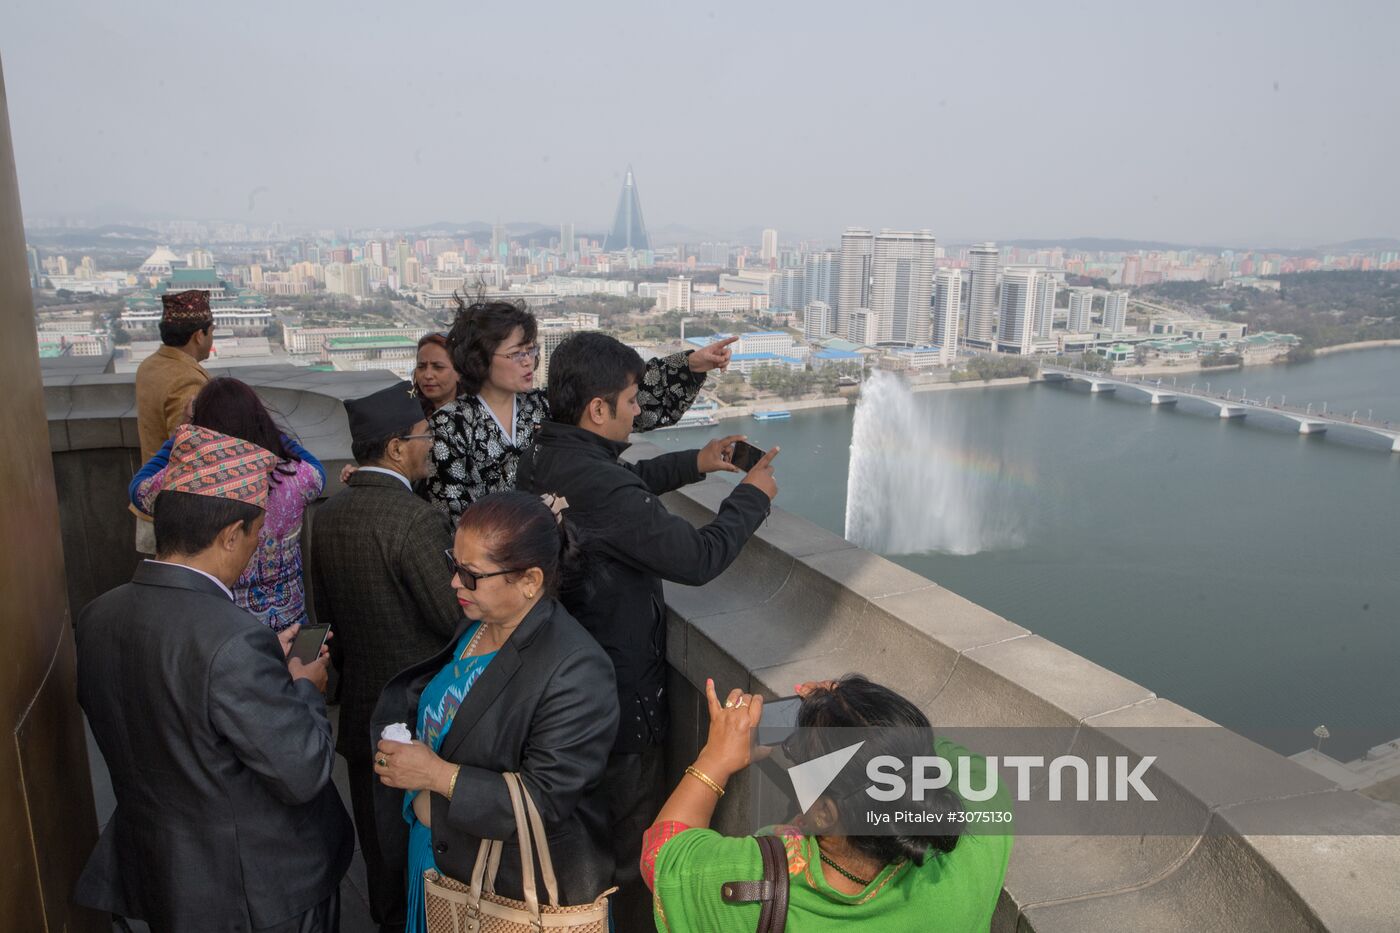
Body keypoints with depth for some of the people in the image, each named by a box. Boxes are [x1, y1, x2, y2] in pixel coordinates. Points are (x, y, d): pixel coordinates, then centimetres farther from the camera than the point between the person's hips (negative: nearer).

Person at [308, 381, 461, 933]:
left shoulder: (329, 514, -1)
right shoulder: (417, 521, -25)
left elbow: (325, 608, 10)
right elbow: (458, 618, -23)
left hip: (360, 702, 7)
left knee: (377, 830, 21)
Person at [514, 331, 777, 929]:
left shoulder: (544, 456, -2)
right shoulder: (603, 487, -31)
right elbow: (699, 559, -25)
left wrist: (693, 464, 10)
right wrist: (752, 497, -10)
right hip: (616, 694, -9)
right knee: (627, 841, 13)